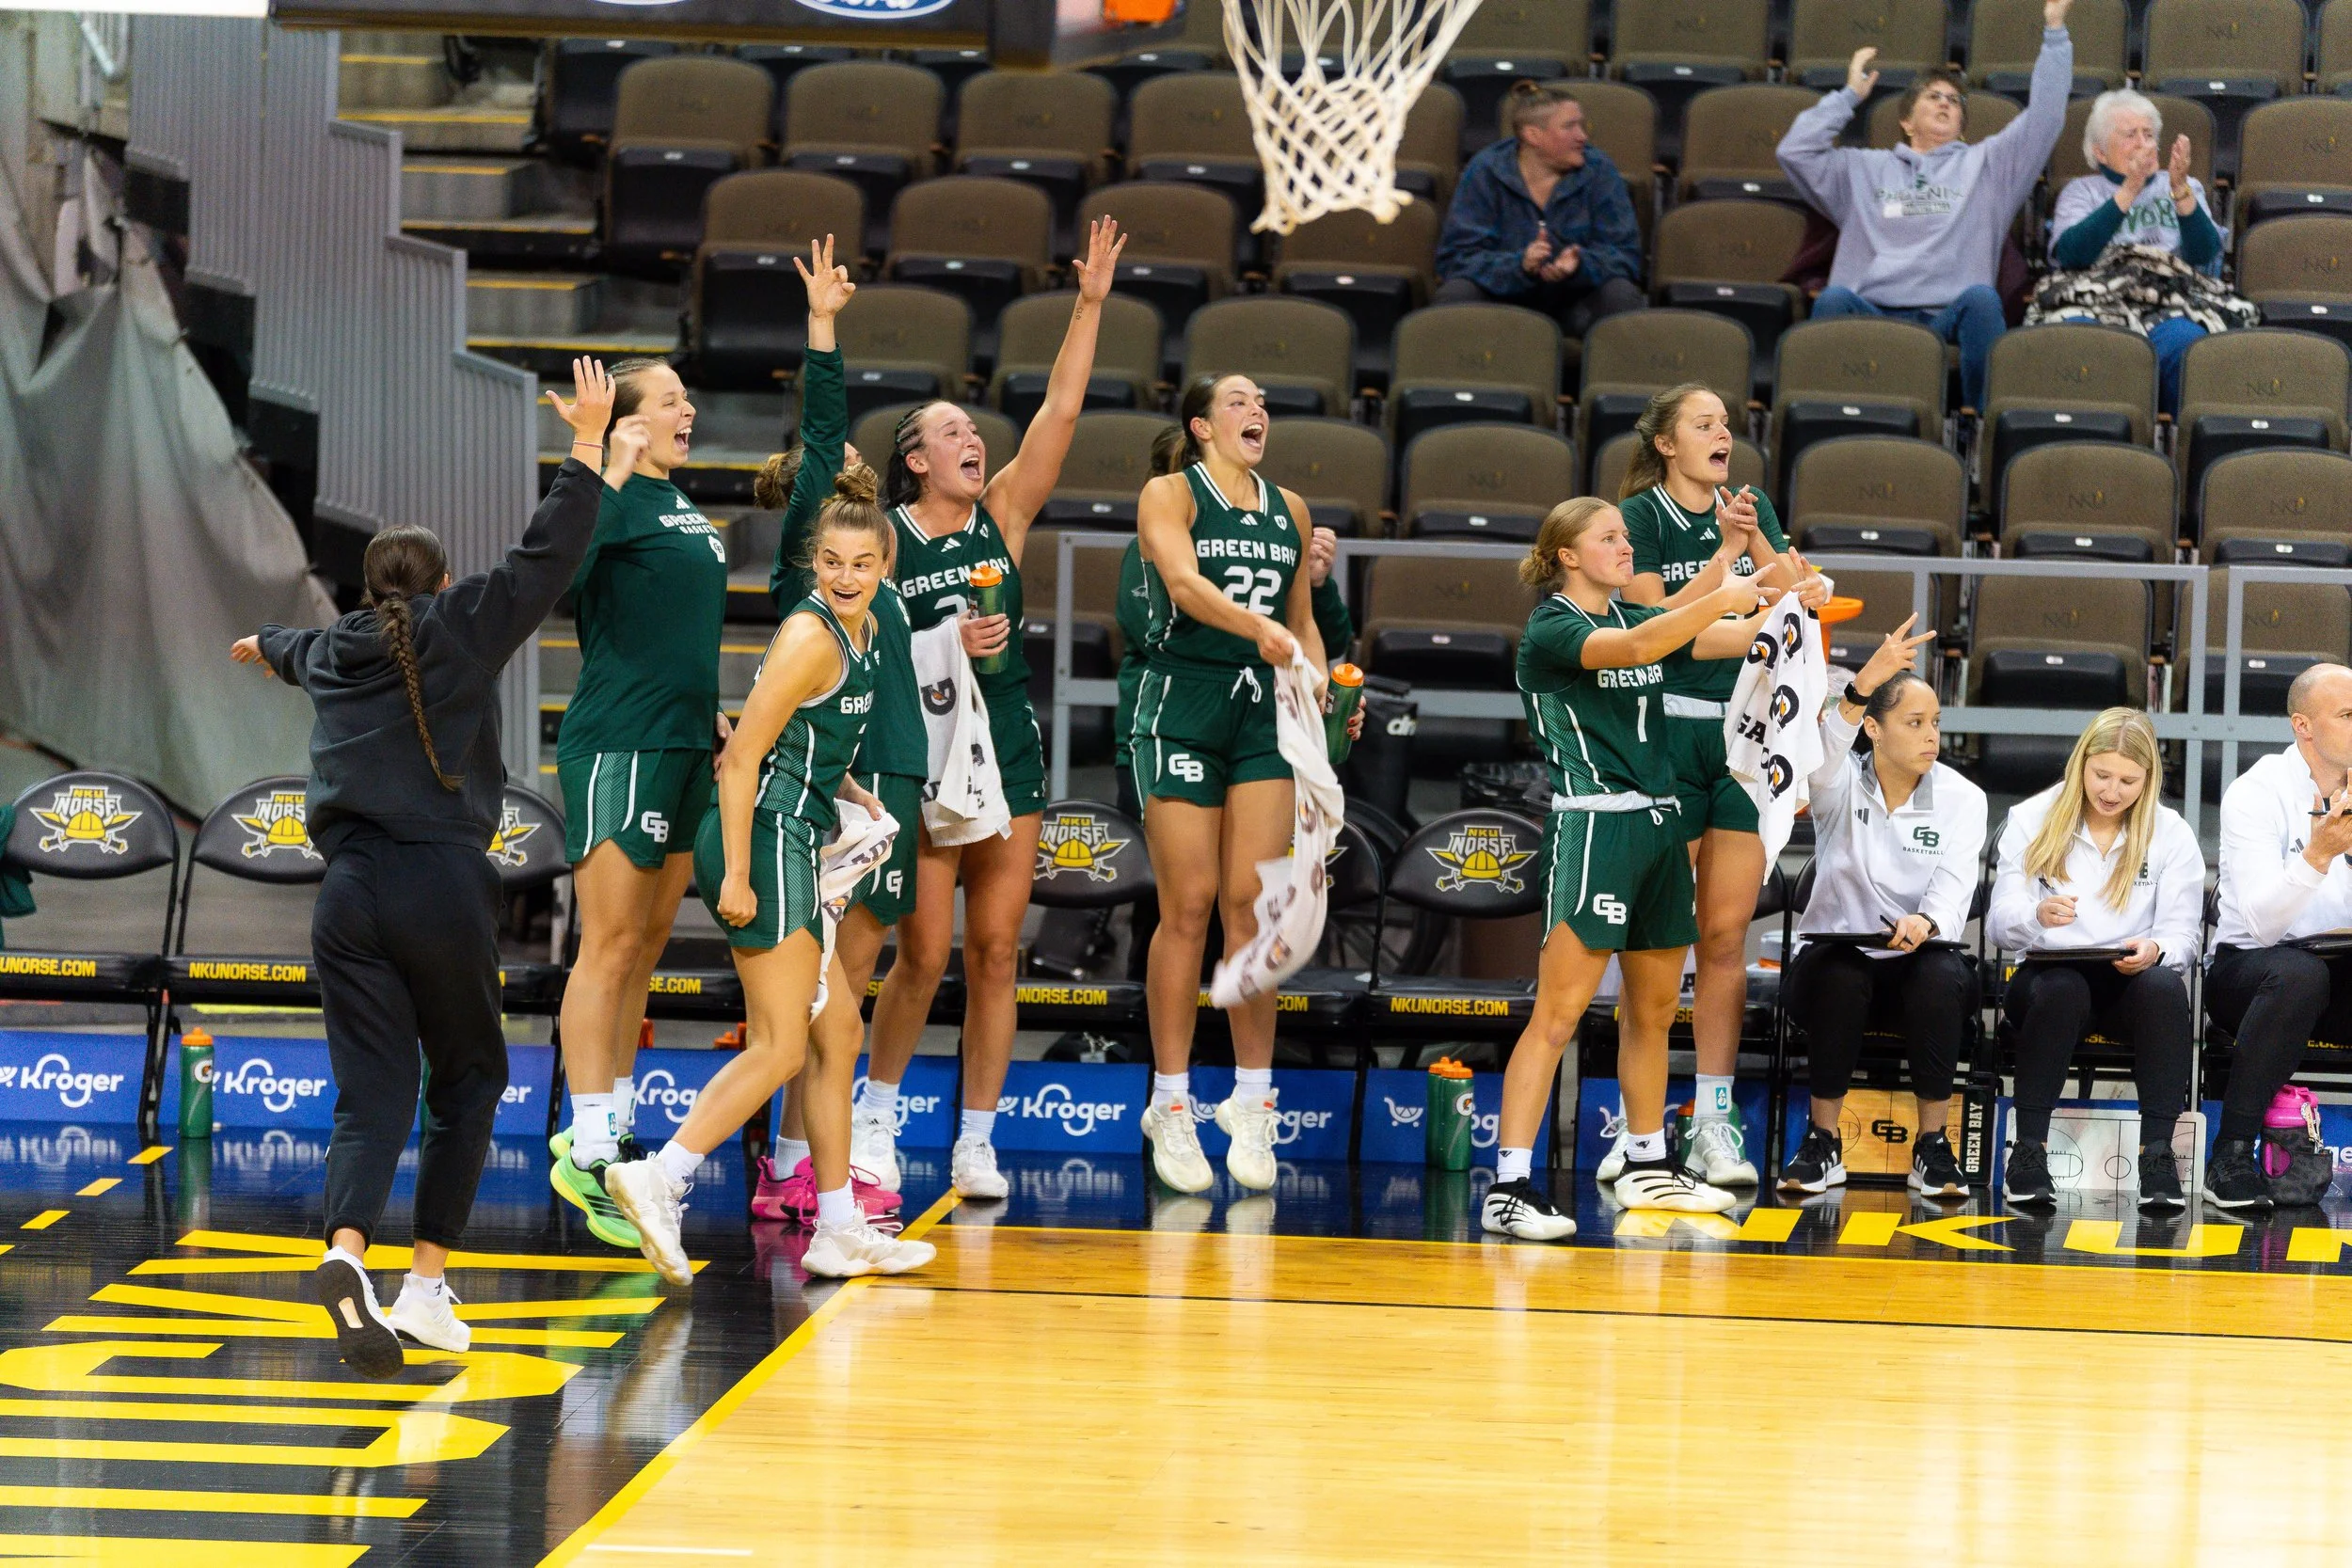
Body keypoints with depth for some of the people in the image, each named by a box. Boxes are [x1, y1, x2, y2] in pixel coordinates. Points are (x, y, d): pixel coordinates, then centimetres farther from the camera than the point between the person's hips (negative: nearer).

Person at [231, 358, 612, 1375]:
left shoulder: (333, 652, 18)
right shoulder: (459, 632, 4)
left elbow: (301, 651, 42)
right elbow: (547, 557, 0)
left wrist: (266, 645, 66)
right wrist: (588, 447, 7)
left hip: (349, 899, 3)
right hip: (444, 886, -3)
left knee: (370, 1096, 0)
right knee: (468, 1080, 13)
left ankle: (347, 1255, -28)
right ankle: (427, 1286, 6)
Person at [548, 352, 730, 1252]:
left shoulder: (679, 505, 17)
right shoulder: (618, 498, -11)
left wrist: (709, 713, 27)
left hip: (683, 747, 9)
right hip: (619, 743, -9)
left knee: (647, 946, 13)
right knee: (610, 947, -8)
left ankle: (607, 1133, 22)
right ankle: (587, 1156, -7)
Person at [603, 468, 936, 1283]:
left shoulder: (862, 632, 13)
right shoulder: (810, 638, -15)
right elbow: (743, 757, -18)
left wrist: (849, 791, 13)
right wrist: (738, 878, -21)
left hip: (793, 849, 10)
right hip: (764, 842, -10)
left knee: (837, 1033, 14)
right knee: (780, 1047, -13)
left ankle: (839, 1230, 19)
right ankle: (658, 1179, -18)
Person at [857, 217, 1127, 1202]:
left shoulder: (1003, 515, 6)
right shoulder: (882, 537, -2)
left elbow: (1061, 413, -1)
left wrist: (1089, 307, -8)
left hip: (1008, 746, 3)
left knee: (995, 954, 3)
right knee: (925, 955, -4)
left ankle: (976, 1142, 9)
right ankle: (872, 1115, 17)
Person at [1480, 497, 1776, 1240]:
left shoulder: (1635, 617, 15)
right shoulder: (1550, 630, -8)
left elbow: (1736, 640, 12)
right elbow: (1631, 647, -26)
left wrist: (1778, 602, -6)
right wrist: (1718, 596, -31)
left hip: (1658, 825, 8)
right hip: (1593, 824, -8)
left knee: (1653, 1008, 15)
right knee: (1559, 1014, -13)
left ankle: (1647, 1166, 29)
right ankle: (1509, 1187, -16)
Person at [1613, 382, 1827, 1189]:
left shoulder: (1751, 512, 12)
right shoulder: (1638, 517, -2)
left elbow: (1793, 600, 0)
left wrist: (1756, 539, -14)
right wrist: (1726, 555, -16)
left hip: (1747, 735, 4)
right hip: (1665, 734, -4)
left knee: (1727, 935, 2)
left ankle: (1713, 1122, 6)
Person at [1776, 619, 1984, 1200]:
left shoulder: (1962, 798, 1)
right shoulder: (1840, 786, -2)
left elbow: (1955, 884, -13)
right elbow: (1823, 749, -28)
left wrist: (1925, 922, -38)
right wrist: (1866, 683, -47)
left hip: (1922, 953, 1)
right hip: (1837, 949, -1)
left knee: (1941, 977, -34)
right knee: (1837, 976, -36)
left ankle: (1933, 1146, -23)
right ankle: (1823, 1142, -22)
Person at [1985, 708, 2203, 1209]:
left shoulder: (2172, 835, 7)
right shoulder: (2032, 820, 5)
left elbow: (2181, 936, 1)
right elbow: (1999, 923, -2)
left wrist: (2155, 950, -25)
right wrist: (2037, 915, -27)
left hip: (2133, 979, 1)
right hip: (2048, 974, -1)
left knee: (2164, 987, -35)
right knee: (2062, 989, -37)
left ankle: (2157, 1150, -32)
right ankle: (2029, 1149, -30)